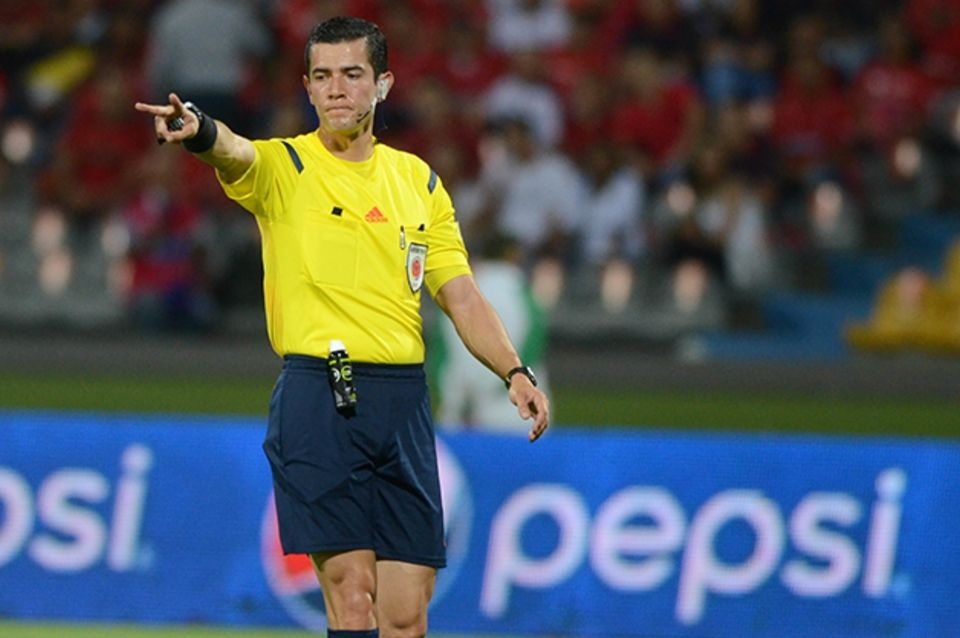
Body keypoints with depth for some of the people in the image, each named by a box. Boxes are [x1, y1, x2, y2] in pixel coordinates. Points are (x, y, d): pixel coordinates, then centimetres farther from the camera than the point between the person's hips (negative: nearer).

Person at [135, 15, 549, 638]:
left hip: (403, 402, 4)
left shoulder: (418, 180, 15)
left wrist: (515, 371, 1)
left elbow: (461, 294, 16)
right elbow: (235, 152, -23)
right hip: (318, 397, -4)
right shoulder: (282, 166, 1)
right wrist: (200, 131, -47)